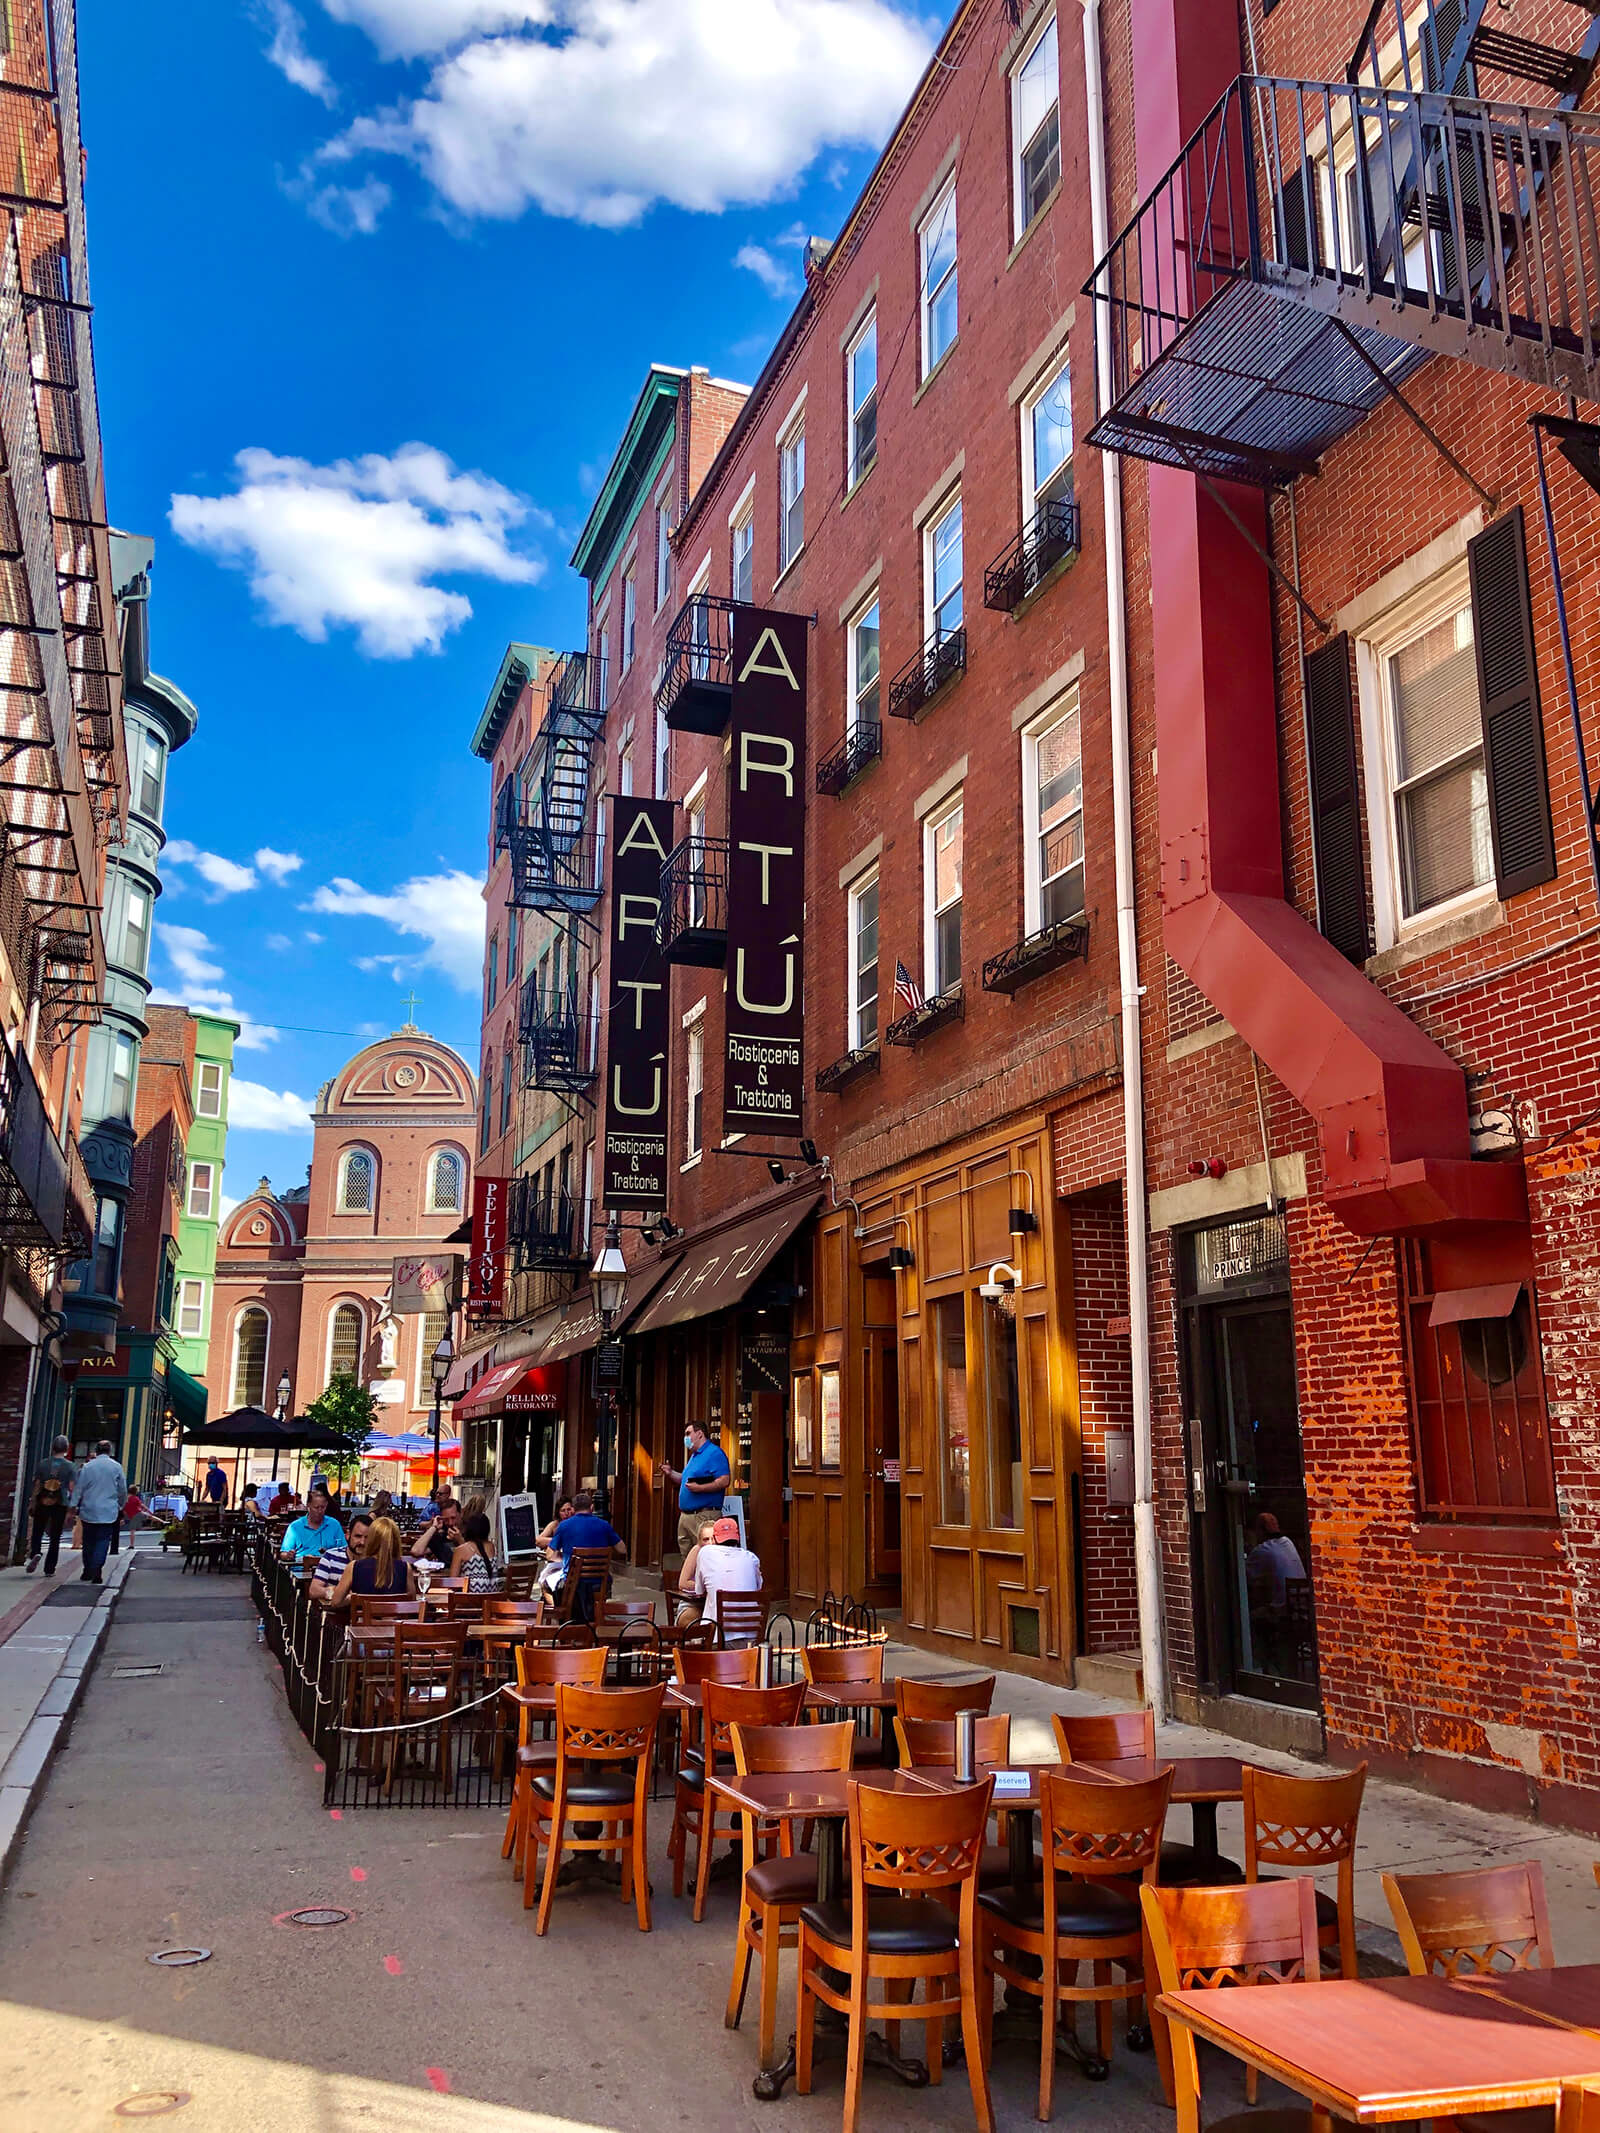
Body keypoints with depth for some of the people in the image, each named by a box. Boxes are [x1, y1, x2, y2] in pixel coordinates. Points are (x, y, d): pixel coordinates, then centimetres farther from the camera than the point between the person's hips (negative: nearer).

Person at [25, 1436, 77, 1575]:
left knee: (37, 1532, 13)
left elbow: (37, 1485, 2)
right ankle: (49, 1569, 8)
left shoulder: (43, 1464, 1)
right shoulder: (70, 1467, -4)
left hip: (43, 1504, 1)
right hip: (60, 1506, -1)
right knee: (55, 1537, 8)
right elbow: (72, 1488, -8)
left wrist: (33, 1503, 10)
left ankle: (35, 1553, -15)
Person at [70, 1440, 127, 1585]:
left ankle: (87, 1571, 19)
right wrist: (121, 1506, 22)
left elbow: (78, 1488, -1)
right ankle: (96, 1572, -13)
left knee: (88, 1541, 13)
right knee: (103, 1541, -1)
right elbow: (123, 1490, 8)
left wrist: (73, 1506, 3)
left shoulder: (87, 1466, 0)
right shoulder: (116, 1467, 1)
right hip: (108, 1512, -1)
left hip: (88, 1511, 1)